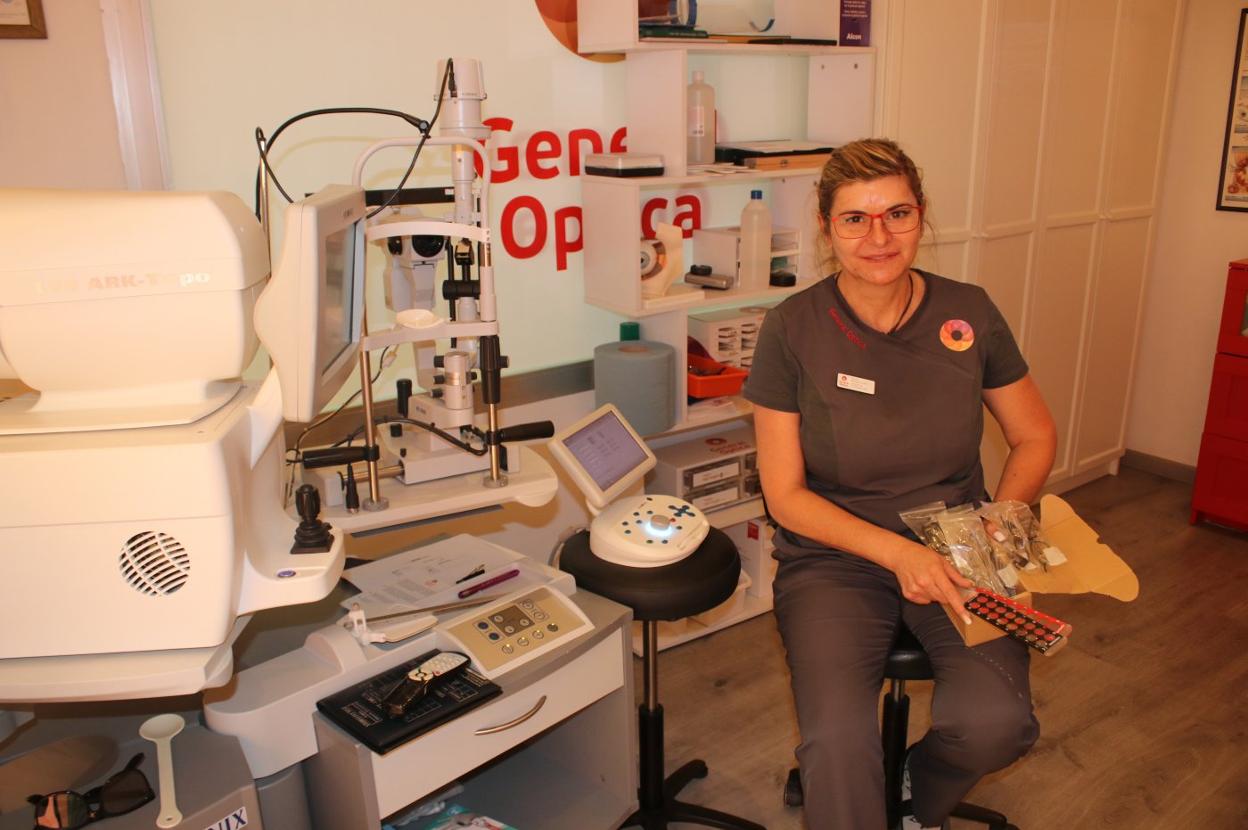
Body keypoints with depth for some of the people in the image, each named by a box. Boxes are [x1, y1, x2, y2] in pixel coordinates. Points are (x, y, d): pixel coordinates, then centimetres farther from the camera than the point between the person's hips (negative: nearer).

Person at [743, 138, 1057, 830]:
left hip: (951, 553, 3)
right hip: (834, 555, -2)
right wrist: (897, 551, -18)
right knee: (838, 740, -29)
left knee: (994, 721, -23)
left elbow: (1035, 439, 12)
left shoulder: (969, 314, -1)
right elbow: (786, 495, -7)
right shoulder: (792, 329, -8)